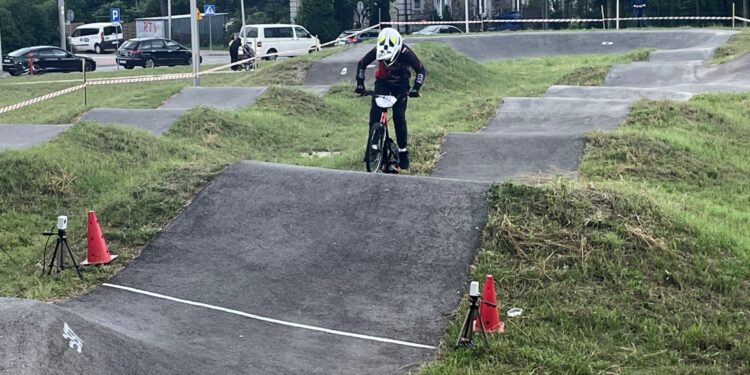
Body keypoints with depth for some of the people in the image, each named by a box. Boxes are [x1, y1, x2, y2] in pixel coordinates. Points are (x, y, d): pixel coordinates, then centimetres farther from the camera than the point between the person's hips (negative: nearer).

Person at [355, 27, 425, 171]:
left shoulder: (405, 52, -30)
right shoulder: (377, 50, -25)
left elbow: (420, 69, -20)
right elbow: (362, 64, -9)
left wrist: (416, 88, -31)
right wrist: (360, 83, -17)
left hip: (400, 84, -2)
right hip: (382, 82, 2)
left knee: (399, 117, -12)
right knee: (375, 114, -14)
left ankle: (403, 151, -2)